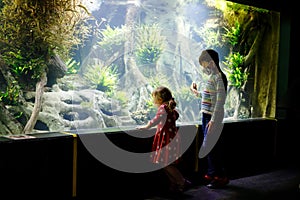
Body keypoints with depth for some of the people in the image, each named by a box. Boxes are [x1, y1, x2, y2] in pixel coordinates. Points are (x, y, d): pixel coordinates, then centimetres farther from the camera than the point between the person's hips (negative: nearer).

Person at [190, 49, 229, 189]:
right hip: (206, 115, 9)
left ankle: (221, 177, 7)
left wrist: (213, 120, -23)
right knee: (208, 147, 14)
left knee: (211, 146, -5)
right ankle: (211, 174, 26)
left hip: (213, 117, -9)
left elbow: (220, 101, -20)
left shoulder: (219, 77, -14)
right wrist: (197, 92, 33)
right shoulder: (211, 77, 12)